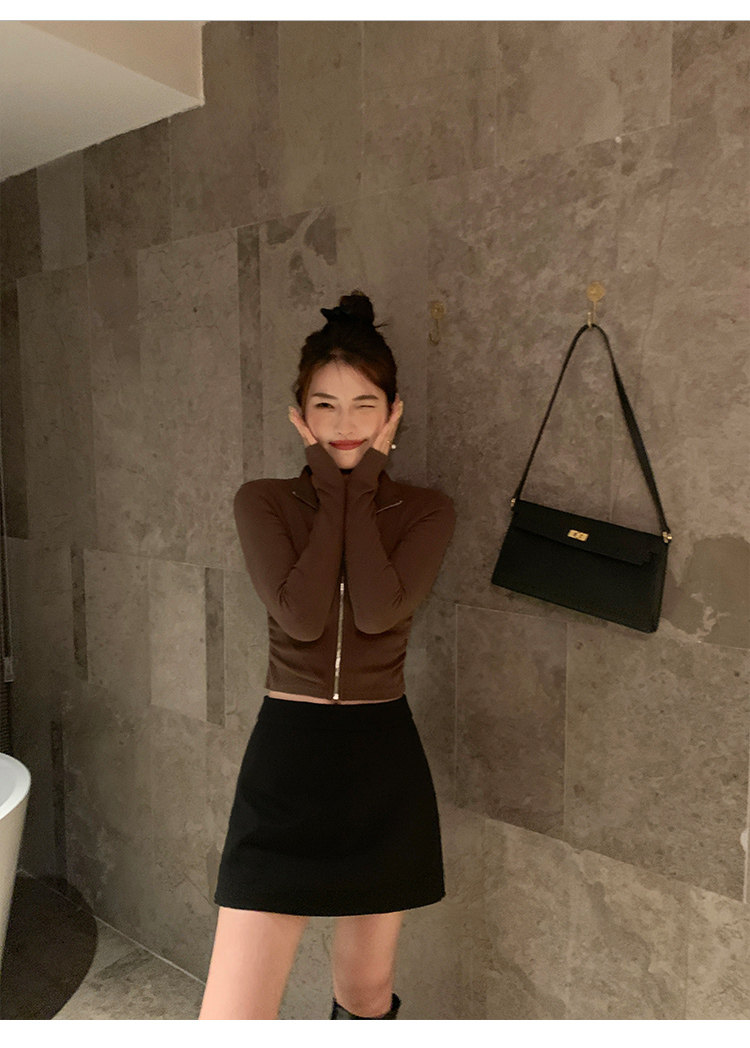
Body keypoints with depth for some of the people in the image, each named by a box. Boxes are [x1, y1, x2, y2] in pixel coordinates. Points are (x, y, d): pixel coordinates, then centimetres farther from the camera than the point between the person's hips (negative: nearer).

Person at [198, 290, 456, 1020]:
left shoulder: (426, 511, -1)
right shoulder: (263, 503, -3)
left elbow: (378, 611, -19)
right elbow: (299, 615, -18)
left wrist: (360, 490, -13)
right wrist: (331, 490, -12)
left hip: (384, 764, 1)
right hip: (287, 755, -1)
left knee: (366, 994, 19)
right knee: (232, 1015, 1)